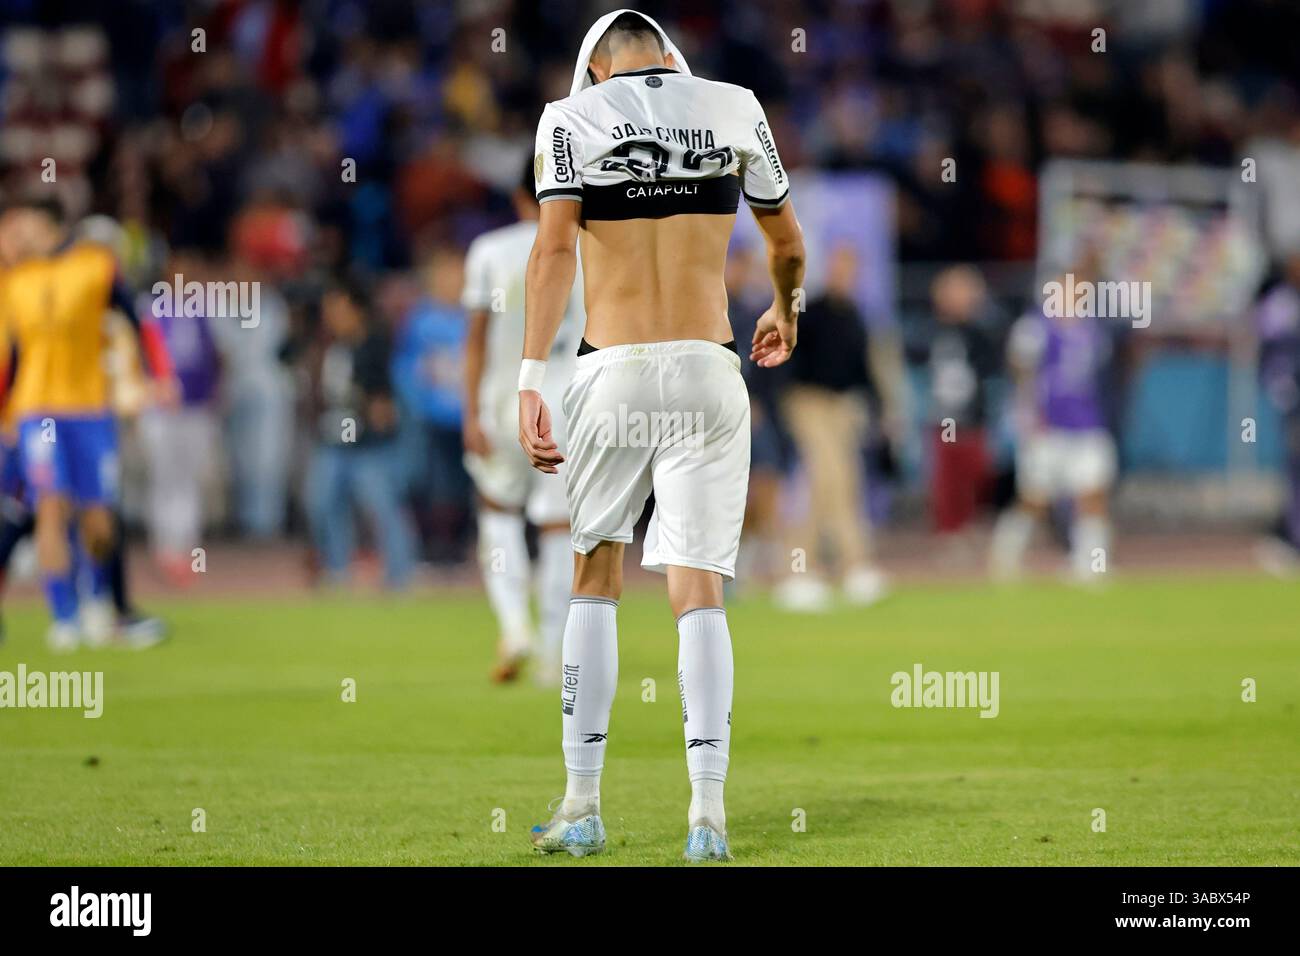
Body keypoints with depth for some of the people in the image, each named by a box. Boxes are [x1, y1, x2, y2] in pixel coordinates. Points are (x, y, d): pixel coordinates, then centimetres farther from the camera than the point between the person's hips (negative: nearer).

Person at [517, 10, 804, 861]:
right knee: (699, 588, 1)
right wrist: (785, 315, 39)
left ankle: (583, 808, 10)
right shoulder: (733, 109, 8)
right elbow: (789, 244, 18)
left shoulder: (573, 118, 1)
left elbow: (553, 249, -11)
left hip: (613, 373, -1)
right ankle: (708, 814, -8)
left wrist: (532, 379, -15)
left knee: (595, 578, 12)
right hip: (707, 374, 1)